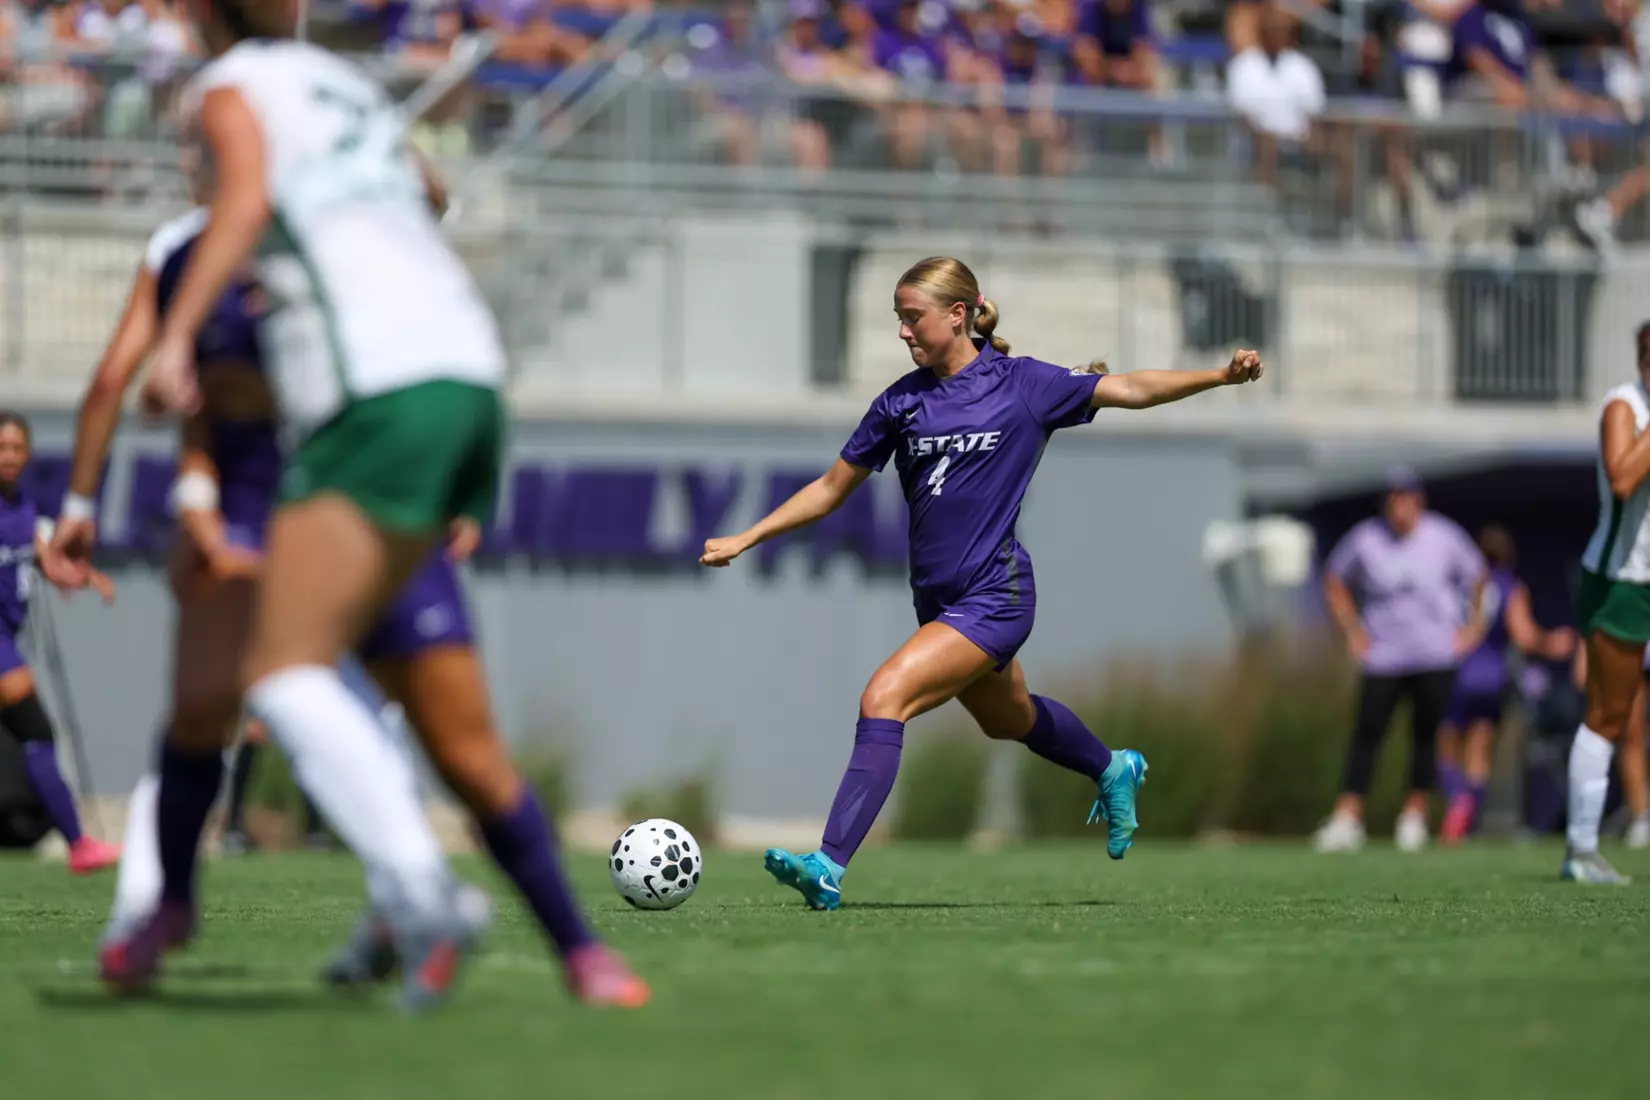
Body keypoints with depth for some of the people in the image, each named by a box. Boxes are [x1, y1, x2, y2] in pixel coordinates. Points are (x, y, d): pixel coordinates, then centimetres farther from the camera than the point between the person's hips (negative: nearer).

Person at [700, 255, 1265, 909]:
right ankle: (1114, 771, 57)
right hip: (938, 600, 6)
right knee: (1009, 720, 26)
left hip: (994, 597, -6)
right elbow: (833, 488, 12)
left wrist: (1221, 375, -12)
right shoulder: (901, 402, 5)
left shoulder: (1022, 384, -5)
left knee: (884, 699, -22)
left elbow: (1129, 390, -1)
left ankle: (830, 867, -27)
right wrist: (745, 540, 7)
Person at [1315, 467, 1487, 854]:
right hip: (1383, 656, 0)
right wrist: (1352, 630, 6)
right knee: (1366, 735, -7)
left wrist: (1474, 624, 8)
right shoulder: (1364, 539, -5)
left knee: (1426, 735, -2)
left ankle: (1415, 817, 10)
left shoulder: (1444, 537, -4)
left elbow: (1476, 573, 14)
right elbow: (1334, 580, 12)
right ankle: (1347, 818, -7)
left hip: (1436, 657, 0)